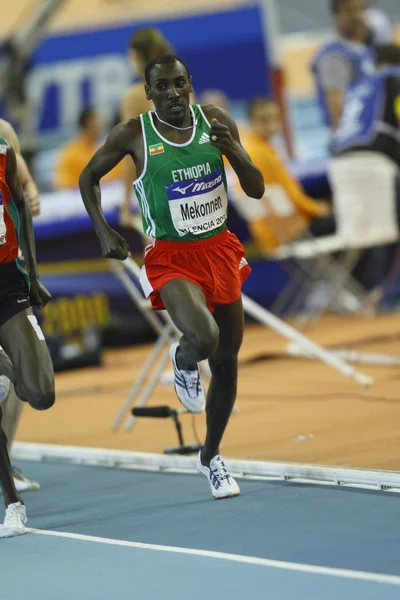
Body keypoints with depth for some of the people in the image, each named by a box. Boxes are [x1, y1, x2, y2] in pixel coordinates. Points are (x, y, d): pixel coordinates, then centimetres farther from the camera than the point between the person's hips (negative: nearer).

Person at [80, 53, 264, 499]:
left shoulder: (216, 122, -3)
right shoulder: (133, 135, -10)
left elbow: (257, 190, -1)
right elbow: (89, 177, 6)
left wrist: (232, 151, -20)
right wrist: (103, 232, -4)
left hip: (220, 250, 4)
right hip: (170, 258, -4)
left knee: (227, 361, 12)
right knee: (203, 337, -32)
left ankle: (211, 457, 34)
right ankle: (183, 361, 8)